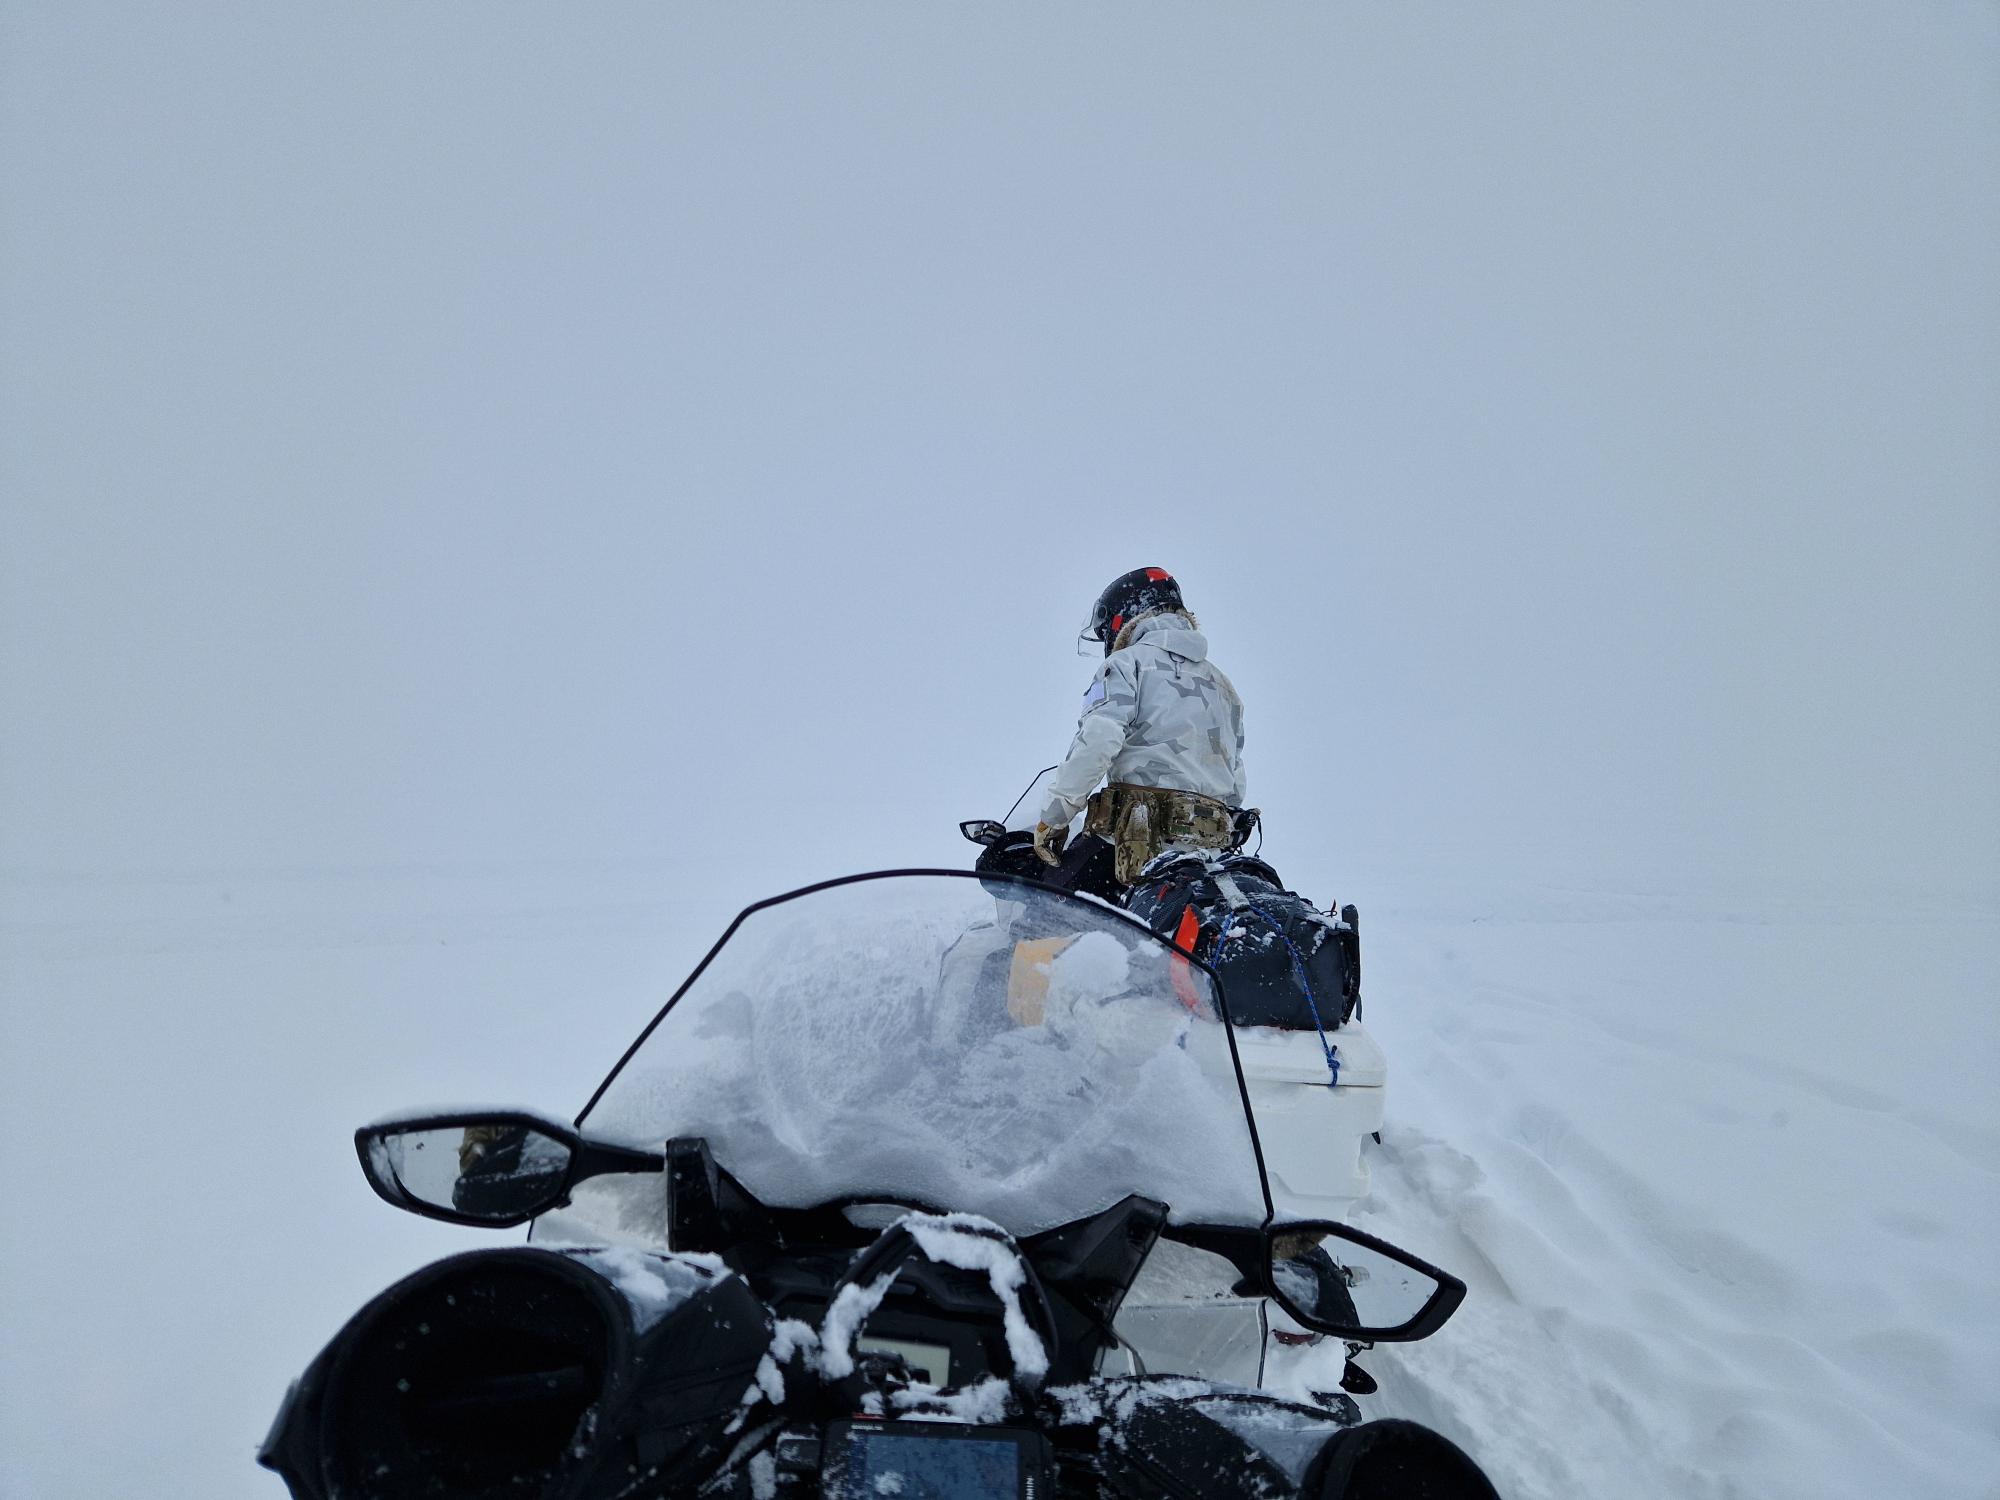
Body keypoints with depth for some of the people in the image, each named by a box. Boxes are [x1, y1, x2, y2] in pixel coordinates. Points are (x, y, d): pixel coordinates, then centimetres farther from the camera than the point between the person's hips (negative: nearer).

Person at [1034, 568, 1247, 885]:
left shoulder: (1127, 663, 4)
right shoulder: (1222, 683, 27)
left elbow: (1097, 742, -12)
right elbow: (1236, 778, 25)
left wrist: (1054, 816, -9)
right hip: (1213, 842, 7)